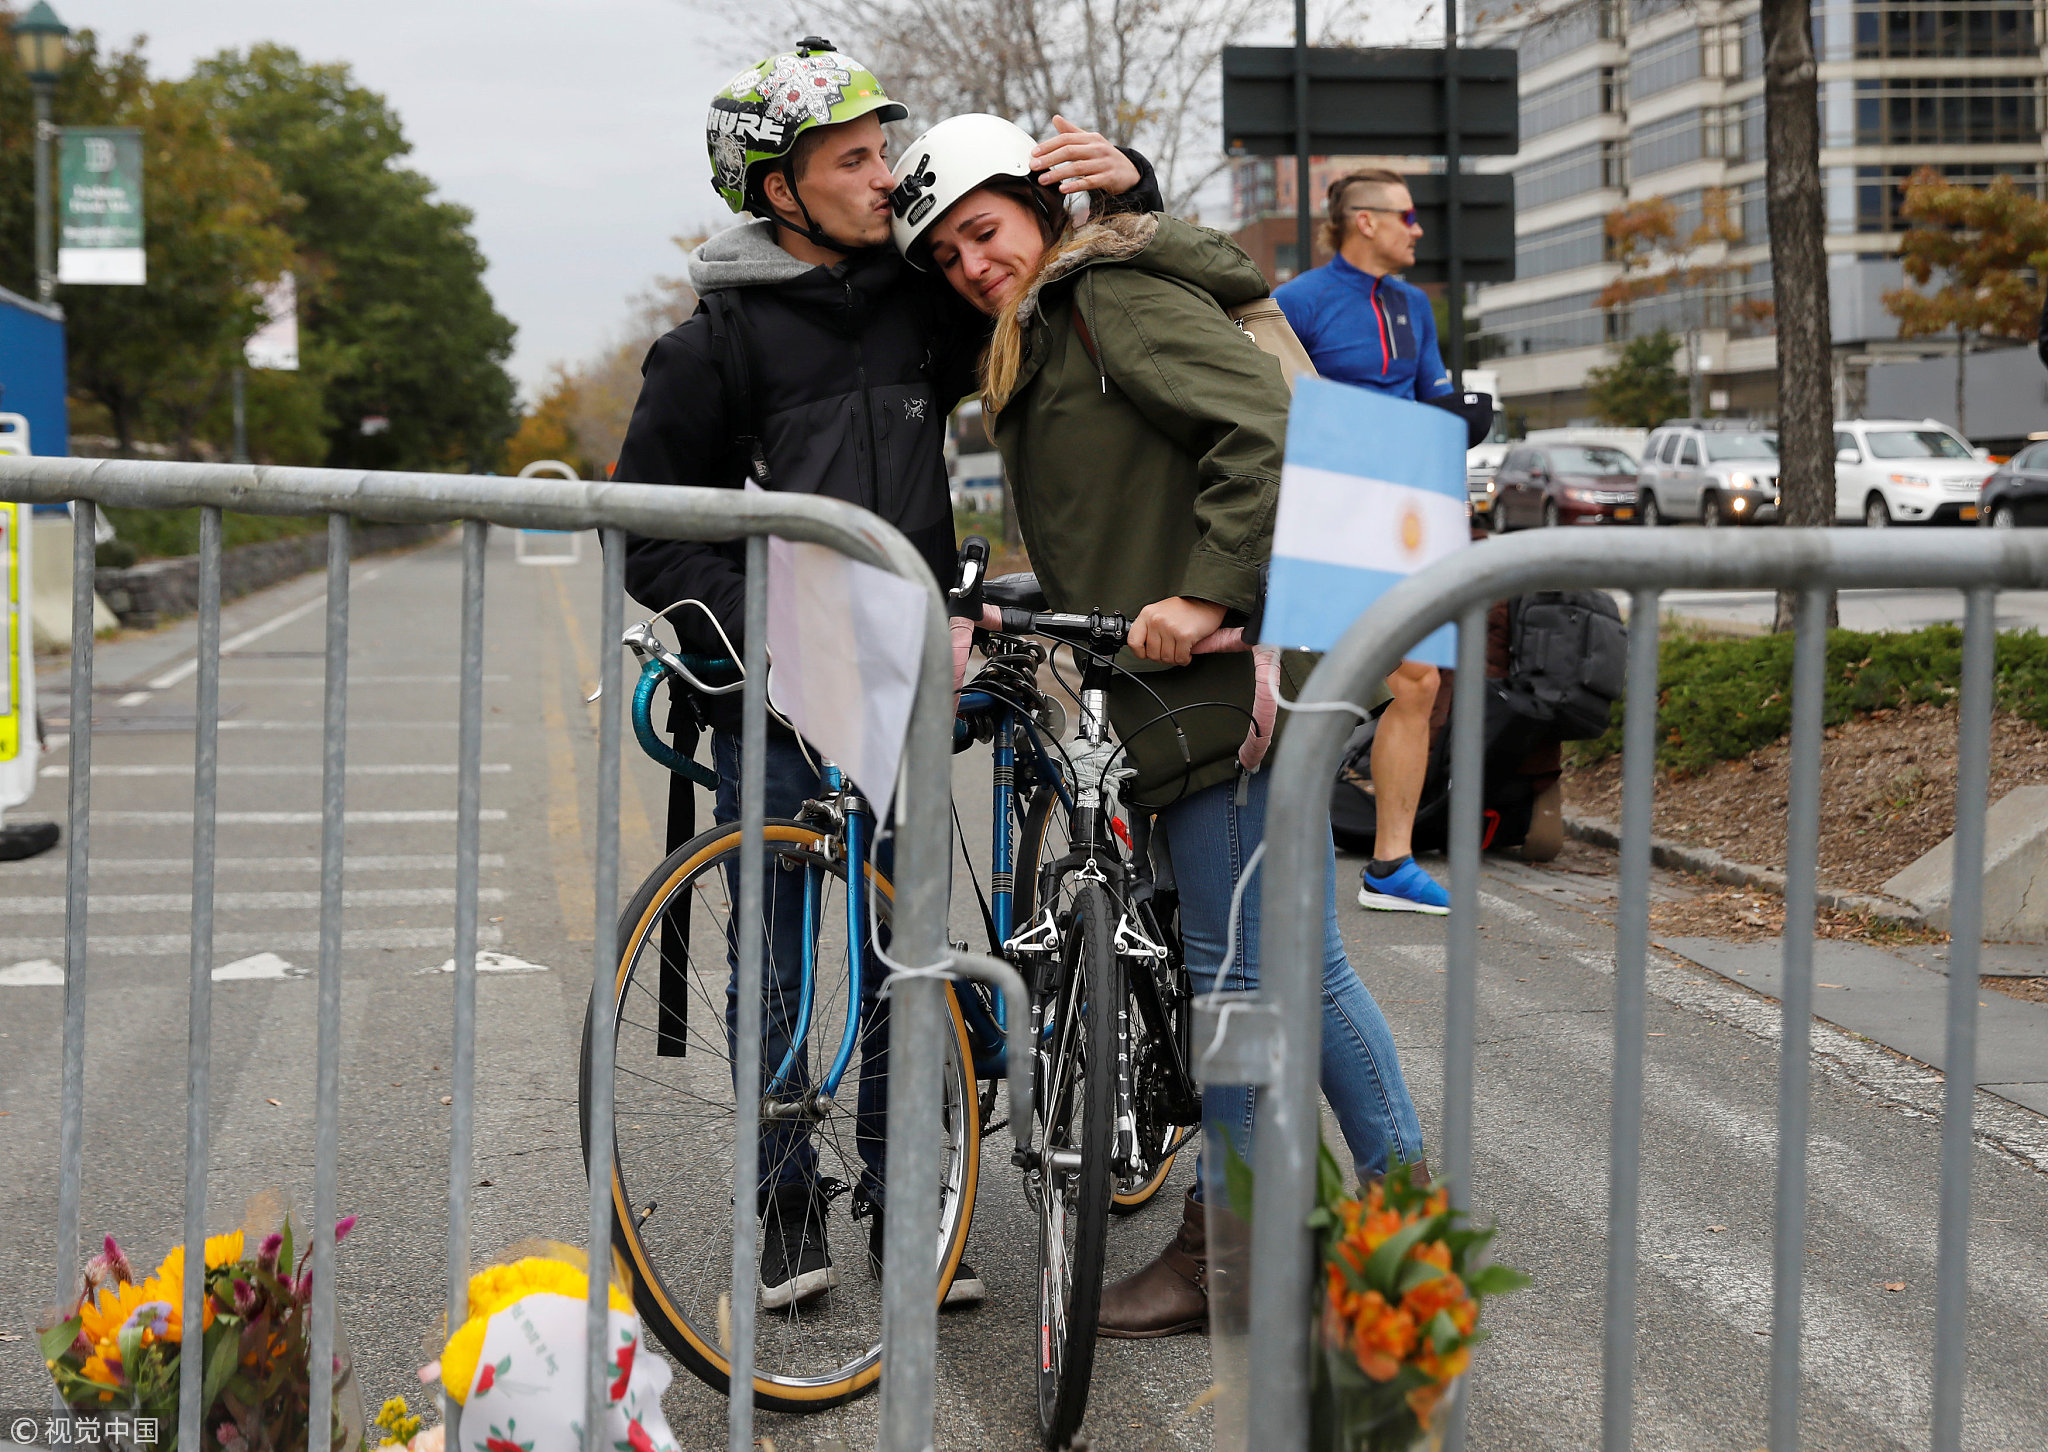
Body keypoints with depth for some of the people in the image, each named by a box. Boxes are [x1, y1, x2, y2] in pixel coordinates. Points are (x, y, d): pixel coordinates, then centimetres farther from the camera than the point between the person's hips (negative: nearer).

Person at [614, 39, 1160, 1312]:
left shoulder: (921, 302, 6)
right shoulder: (717, 346, -5)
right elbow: (648, 535, -4)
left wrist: (1125, 185, -7)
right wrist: (768, 631, -16)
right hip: (769, 708, -3)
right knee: (776, 969, 4)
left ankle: (903, 1207, 17)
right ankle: (790, 1206, 17)